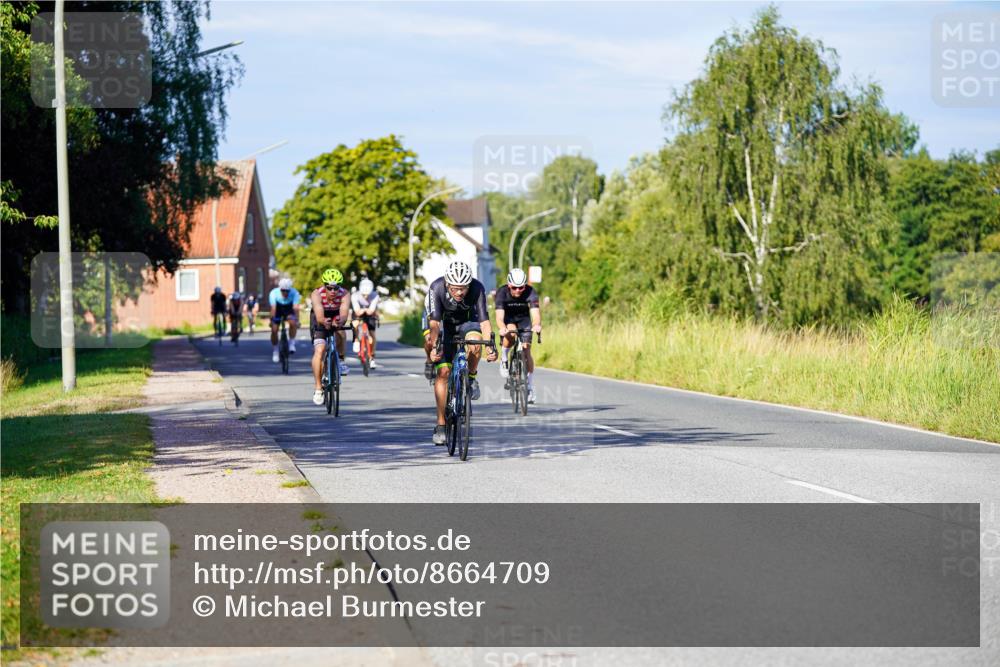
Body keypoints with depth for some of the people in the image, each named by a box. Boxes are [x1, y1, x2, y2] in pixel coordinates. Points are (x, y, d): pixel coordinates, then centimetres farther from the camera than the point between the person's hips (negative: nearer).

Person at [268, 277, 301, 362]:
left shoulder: (294, 293, -30)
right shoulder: (274, 293, -28)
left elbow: (295, 307, -38)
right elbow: (273, 308, -33)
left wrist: (297, 320, -48)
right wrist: (272, 320, -43)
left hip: (289, 311, -1)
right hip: (278, 311, 1)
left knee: (292, 323, -31)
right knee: (274, 330, -12)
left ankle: (291, 343, -13)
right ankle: (275, 351, 8)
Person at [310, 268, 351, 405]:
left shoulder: (344, 295, -29)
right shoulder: (317, 294, -32)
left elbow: (344, 314, -45)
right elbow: (319, 316, -45)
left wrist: (340, 321, -67)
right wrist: (325, 322, -67)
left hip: (336, 319, 4)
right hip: (320, 322, -4)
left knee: (340, 331, -26)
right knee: (319, 350, -20)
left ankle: (341, 360, 2)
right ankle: (318, 389, -15)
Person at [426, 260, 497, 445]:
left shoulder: (477, 289, -29)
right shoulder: (437, 288, -31)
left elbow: (484, 320, -32)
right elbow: (434, 322, -35)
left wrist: (491, 345, -46)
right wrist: (434, 346, -50)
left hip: (467, 322, 1)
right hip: (443, 324, -1)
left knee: (475, 342, -35)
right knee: (443, 371, -14)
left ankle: (471, 379, -6)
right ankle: (441, 425, -8)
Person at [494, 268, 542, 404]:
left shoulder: (530, 292, -29)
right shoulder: (502, 292, -30)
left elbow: (535, 312, -42)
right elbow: (499, 315, -40)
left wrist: (537, 325, -64)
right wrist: (502, 328, -61)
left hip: (523, 318, 1)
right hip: (507, 319, -1)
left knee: (526, 350, -9)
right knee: (510, 336, -34)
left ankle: (530, 385, 1)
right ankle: (504, 358, -6)